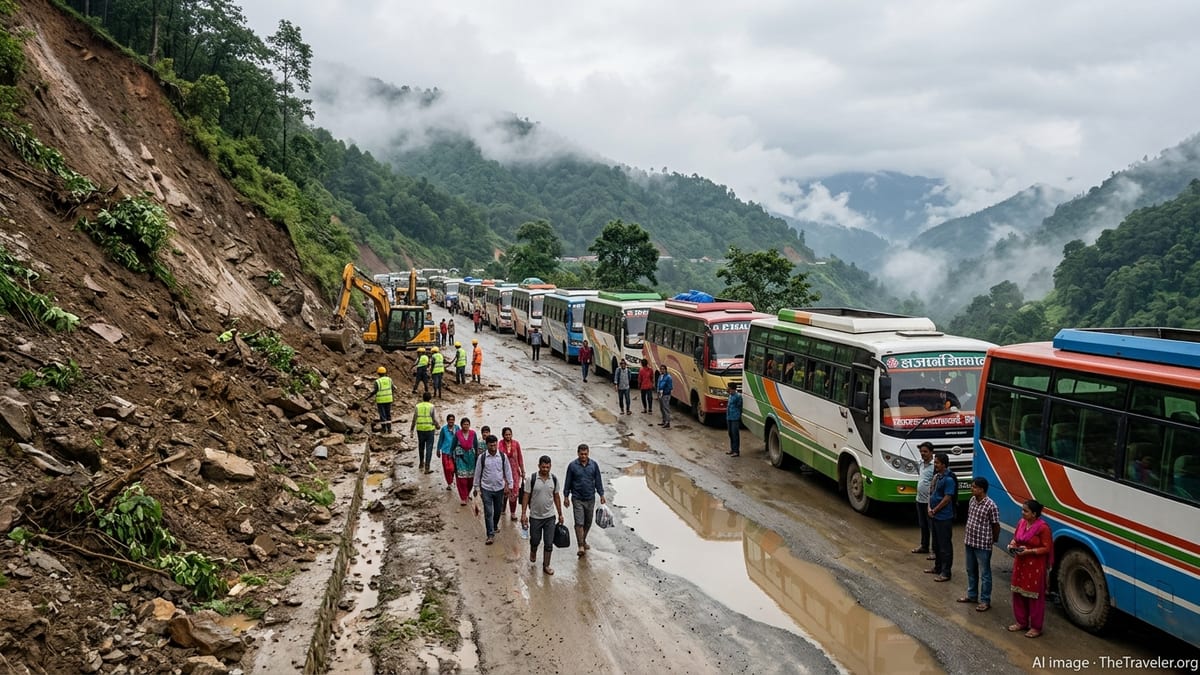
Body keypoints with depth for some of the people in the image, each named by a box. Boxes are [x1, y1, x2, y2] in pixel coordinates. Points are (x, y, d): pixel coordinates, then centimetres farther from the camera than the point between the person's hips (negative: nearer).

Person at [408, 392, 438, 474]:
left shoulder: (418, 406, -1)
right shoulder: (431, 406, -6)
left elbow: (414, 419, -1)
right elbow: (435, 419, -8)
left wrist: (411, 429, 8)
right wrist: (437, 426, 11)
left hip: (420, 430, 3)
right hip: (430, 429, -3)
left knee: (421, 447, 20)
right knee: (429, 449, 1)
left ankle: (421, 464, 33)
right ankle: (427, 468, -3)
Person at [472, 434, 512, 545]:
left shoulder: (503, 456, -5)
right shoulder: (482, 457, -8)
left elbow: (508, 471, 4)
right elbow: (477, 473, 1)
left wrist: (510, 485, 3)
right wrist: (477, 488, 3)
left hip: (500, 488, 2)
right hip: (486, 489, -2)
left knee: (498, 511, 16)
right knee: (488, 512, -4)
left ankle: (495, 526, 41)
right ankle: (491, 535, -1)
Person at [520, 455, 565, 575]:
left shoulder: (554, 479, -3)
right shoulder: (532, 479, -11)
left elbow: (556, 497, 6)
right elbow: (526, 496, -6)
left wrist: (560, 514, 9)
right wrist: (523, 514, -10)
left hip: (550, 516, 2)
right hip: (535, 516, -1)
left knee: (549, 543, 1)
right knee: (535, 540, 15)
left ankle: (546, 566, 13)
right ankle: (533, 553, 47)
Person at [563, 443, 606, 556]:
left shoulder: (594, 465, 0)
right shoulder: (572, 465, -6)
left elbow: (598, 481, 8)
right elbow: (568, 482, 1)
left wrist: (601, 495, 6)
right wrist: (566, 497, 2)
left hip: (590, 499, 3)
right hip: (577, 499, -3)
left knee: (588, 522, 14)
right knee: (579, 523, -9)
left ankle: (583, 540, 34)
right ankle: (581, 546, -8)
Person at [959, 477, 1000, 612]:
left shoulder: (990, 505, -20)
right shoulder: (972, 500, 2)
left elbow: (996, 525, -10)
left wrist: (993, 542, 1)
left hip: (983, 545, -7)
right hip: (969, 542, 7)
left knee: (984, 574, 6)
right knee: (971, 571, 20)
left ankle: (985, 601, 16)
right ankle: (972, 595, 35)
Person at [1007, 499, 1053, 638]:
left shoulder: (1042, 527, -17)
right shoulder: (1021, 523, 5)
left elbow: (1046, 548, -15)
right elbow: (1015, 538, 18)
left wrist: (1029, 551, -23)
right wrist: (1012, 544, -3)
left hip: (1035, 567, -7)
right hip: (1020, 564, 7)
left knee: (1034, 596, 2)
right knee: (1018, 593, 14)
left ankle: (1036, 627, 13)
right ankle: (1021, 622, 29)